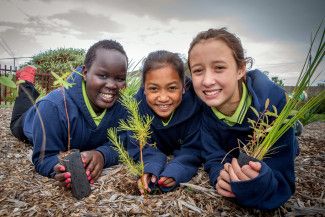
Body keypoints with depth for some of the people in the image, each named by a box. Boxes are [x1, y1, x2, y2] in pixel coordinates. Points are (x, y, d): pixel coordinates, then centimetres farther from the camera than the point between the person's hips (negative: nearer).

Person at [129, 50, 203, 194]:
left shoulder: (196, 104, -27)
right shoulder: (137, 104, -22)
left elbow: (194, 149, -21)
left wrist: (174, 171, -40)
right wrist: (150, 168, -38)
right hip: (160, 160, 1)